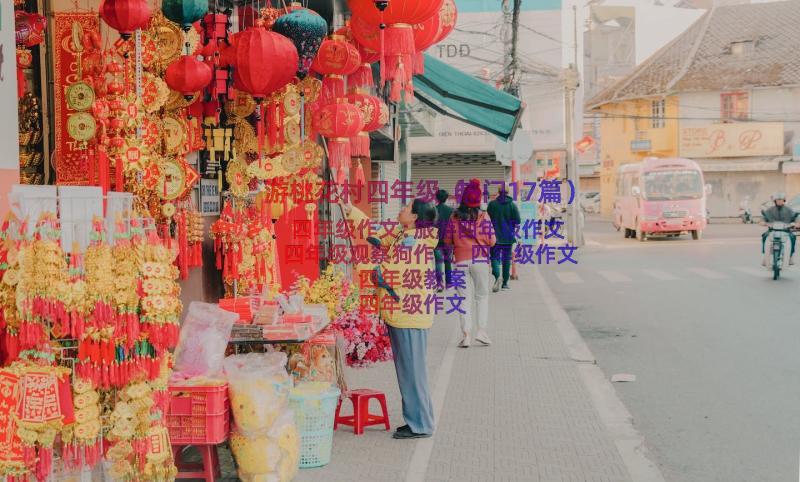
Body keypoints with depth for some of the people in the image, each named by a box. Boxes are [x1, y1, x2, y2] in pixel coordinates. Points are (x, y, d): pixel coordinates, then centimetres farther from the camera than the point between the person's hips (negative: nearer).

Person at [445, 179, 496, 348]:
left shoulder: (455, 217, 1)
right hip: (480, 260, -1)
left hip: (461, 260, 1)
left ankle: (466, 334, -1)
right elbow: (491, 241, -5)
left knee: (464, 297, 5)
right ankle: (482, 330, 4)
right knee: (482, 295, 13)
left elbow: (447, 240, 4)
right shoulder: (483, 216, -3)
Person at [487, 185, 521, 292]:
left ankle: (497, 275, -25)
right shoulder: (512, 205, -4)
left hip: (495, 236, -1)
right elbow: (517, 221, -7)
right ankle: (505, 282, 14)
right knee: (506, 259, 11)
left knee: (495, 257, 2)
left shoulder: (492, 204, -6)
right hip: (508, 236, 1)